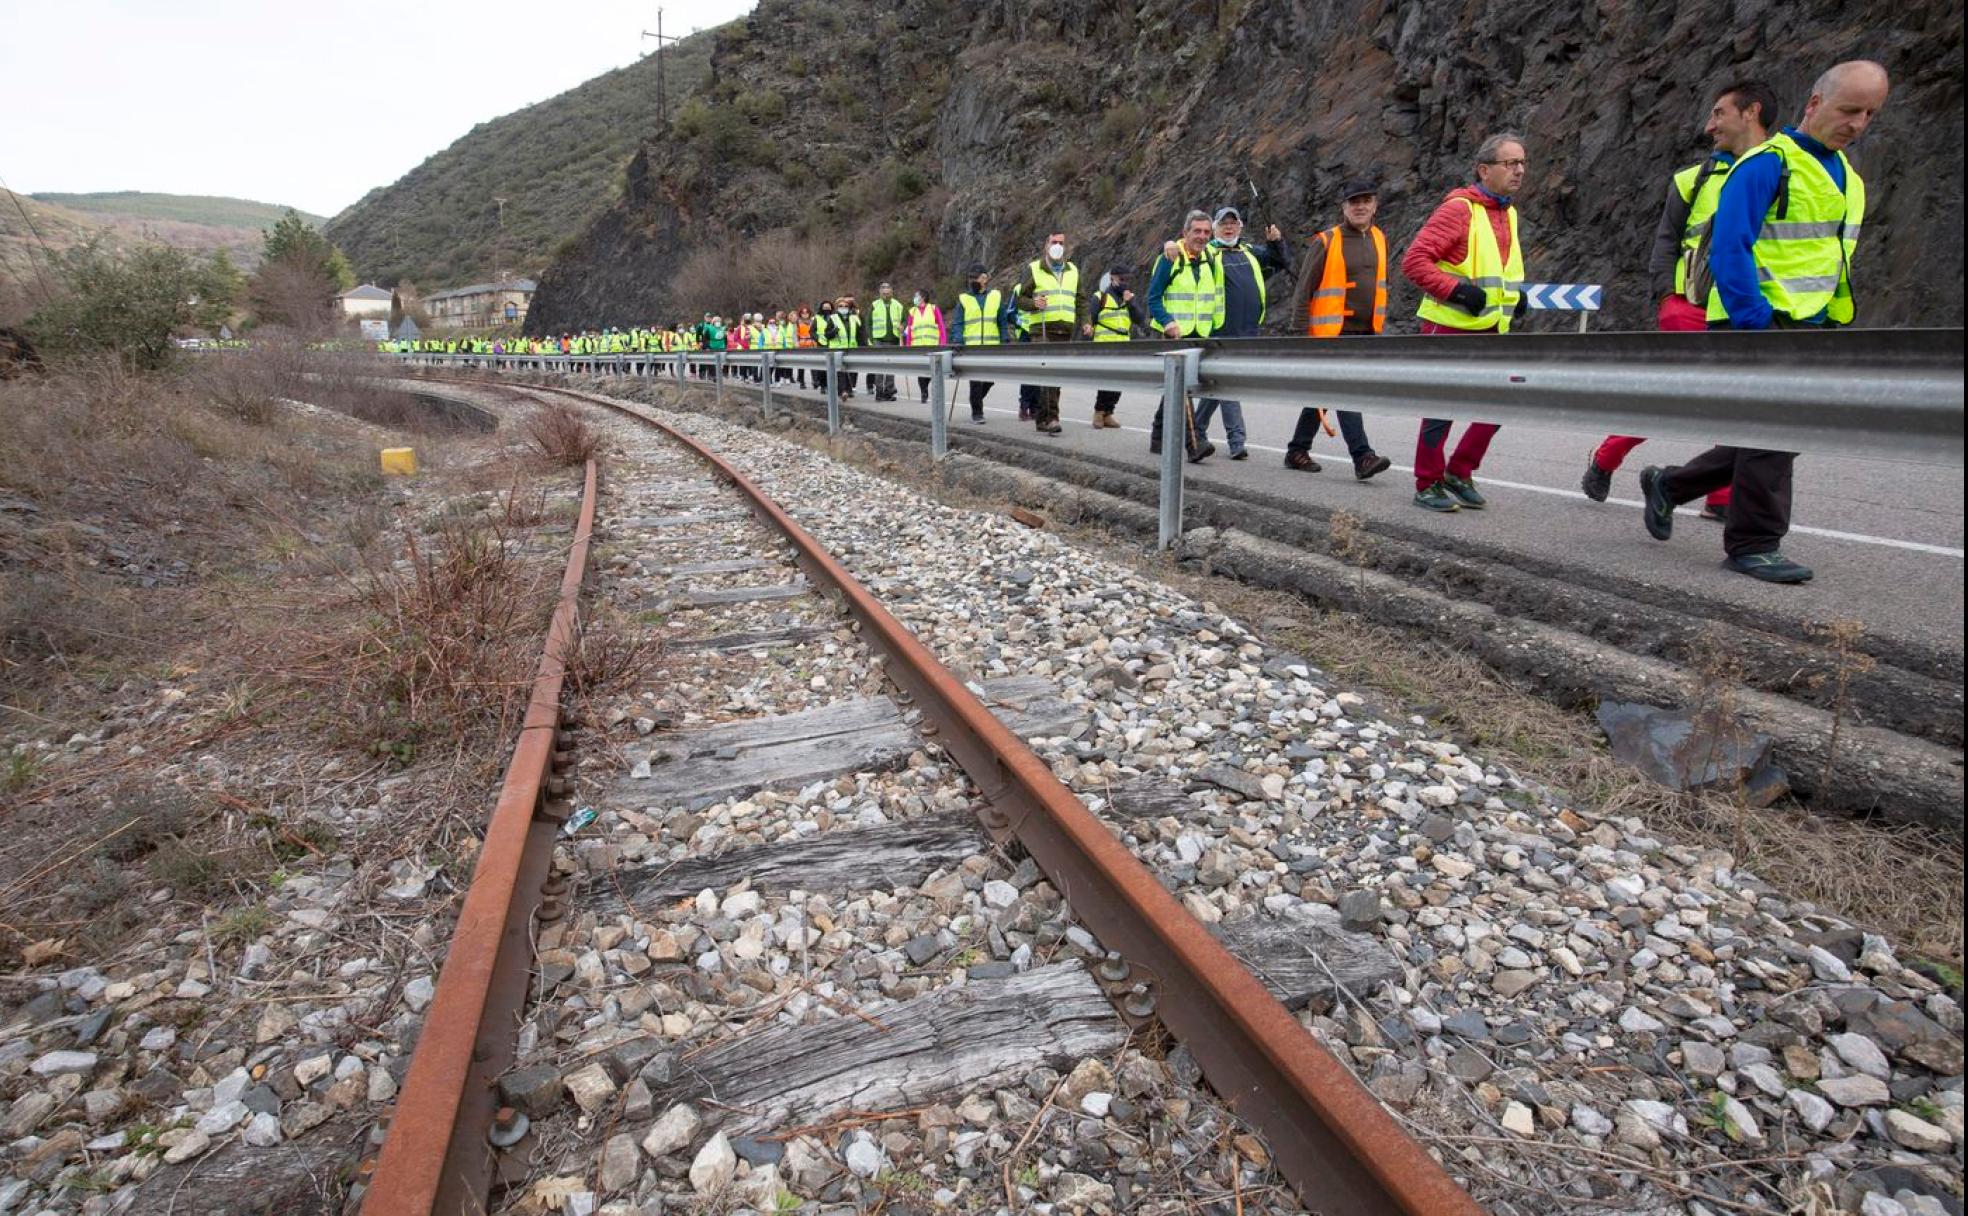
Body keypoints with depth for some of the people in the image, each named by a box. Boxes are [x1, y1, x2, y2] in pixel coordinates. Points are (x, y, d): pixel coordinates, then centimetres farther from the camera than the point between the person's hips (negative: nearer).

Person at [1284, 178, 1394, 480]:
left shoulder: (1379, 239, 13)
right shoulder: (1327, 242, -6)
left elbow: (1382, 285, 22)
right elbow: (1304, 290, -7)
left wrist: (1380, 324, 19)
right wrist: (1301, 331, -11)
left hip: (1365, 332, 6)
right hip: (1333, 333, -6)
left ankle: (1297, 451, 21)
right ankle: (1362, 457, -17)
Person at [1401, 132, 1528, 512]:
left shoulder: (1508, 213, 15)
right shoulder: (1459, 209, -11)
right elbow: (1414, 260, -18)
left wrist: (1515, 295, 10)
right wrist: (1456, 289, -24)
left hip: (1490, 331, 8)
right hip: (1449, 329, -8)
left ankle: (1459, 473, 17)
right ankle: (1428, 485, 12)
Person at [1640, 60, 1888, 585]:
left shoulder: (1846, 175, 17)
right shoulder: (1768, 164, -10)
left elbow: (1835, 258, 25)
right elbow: (1729, 249, -18)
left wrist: (1829, 325, 18)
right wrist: (1755, 324, -23)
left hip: (1806, 326, 9)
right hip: (1757, 324, -9)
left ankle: (1667, 485, 24)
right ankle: (1753, 544, 1)